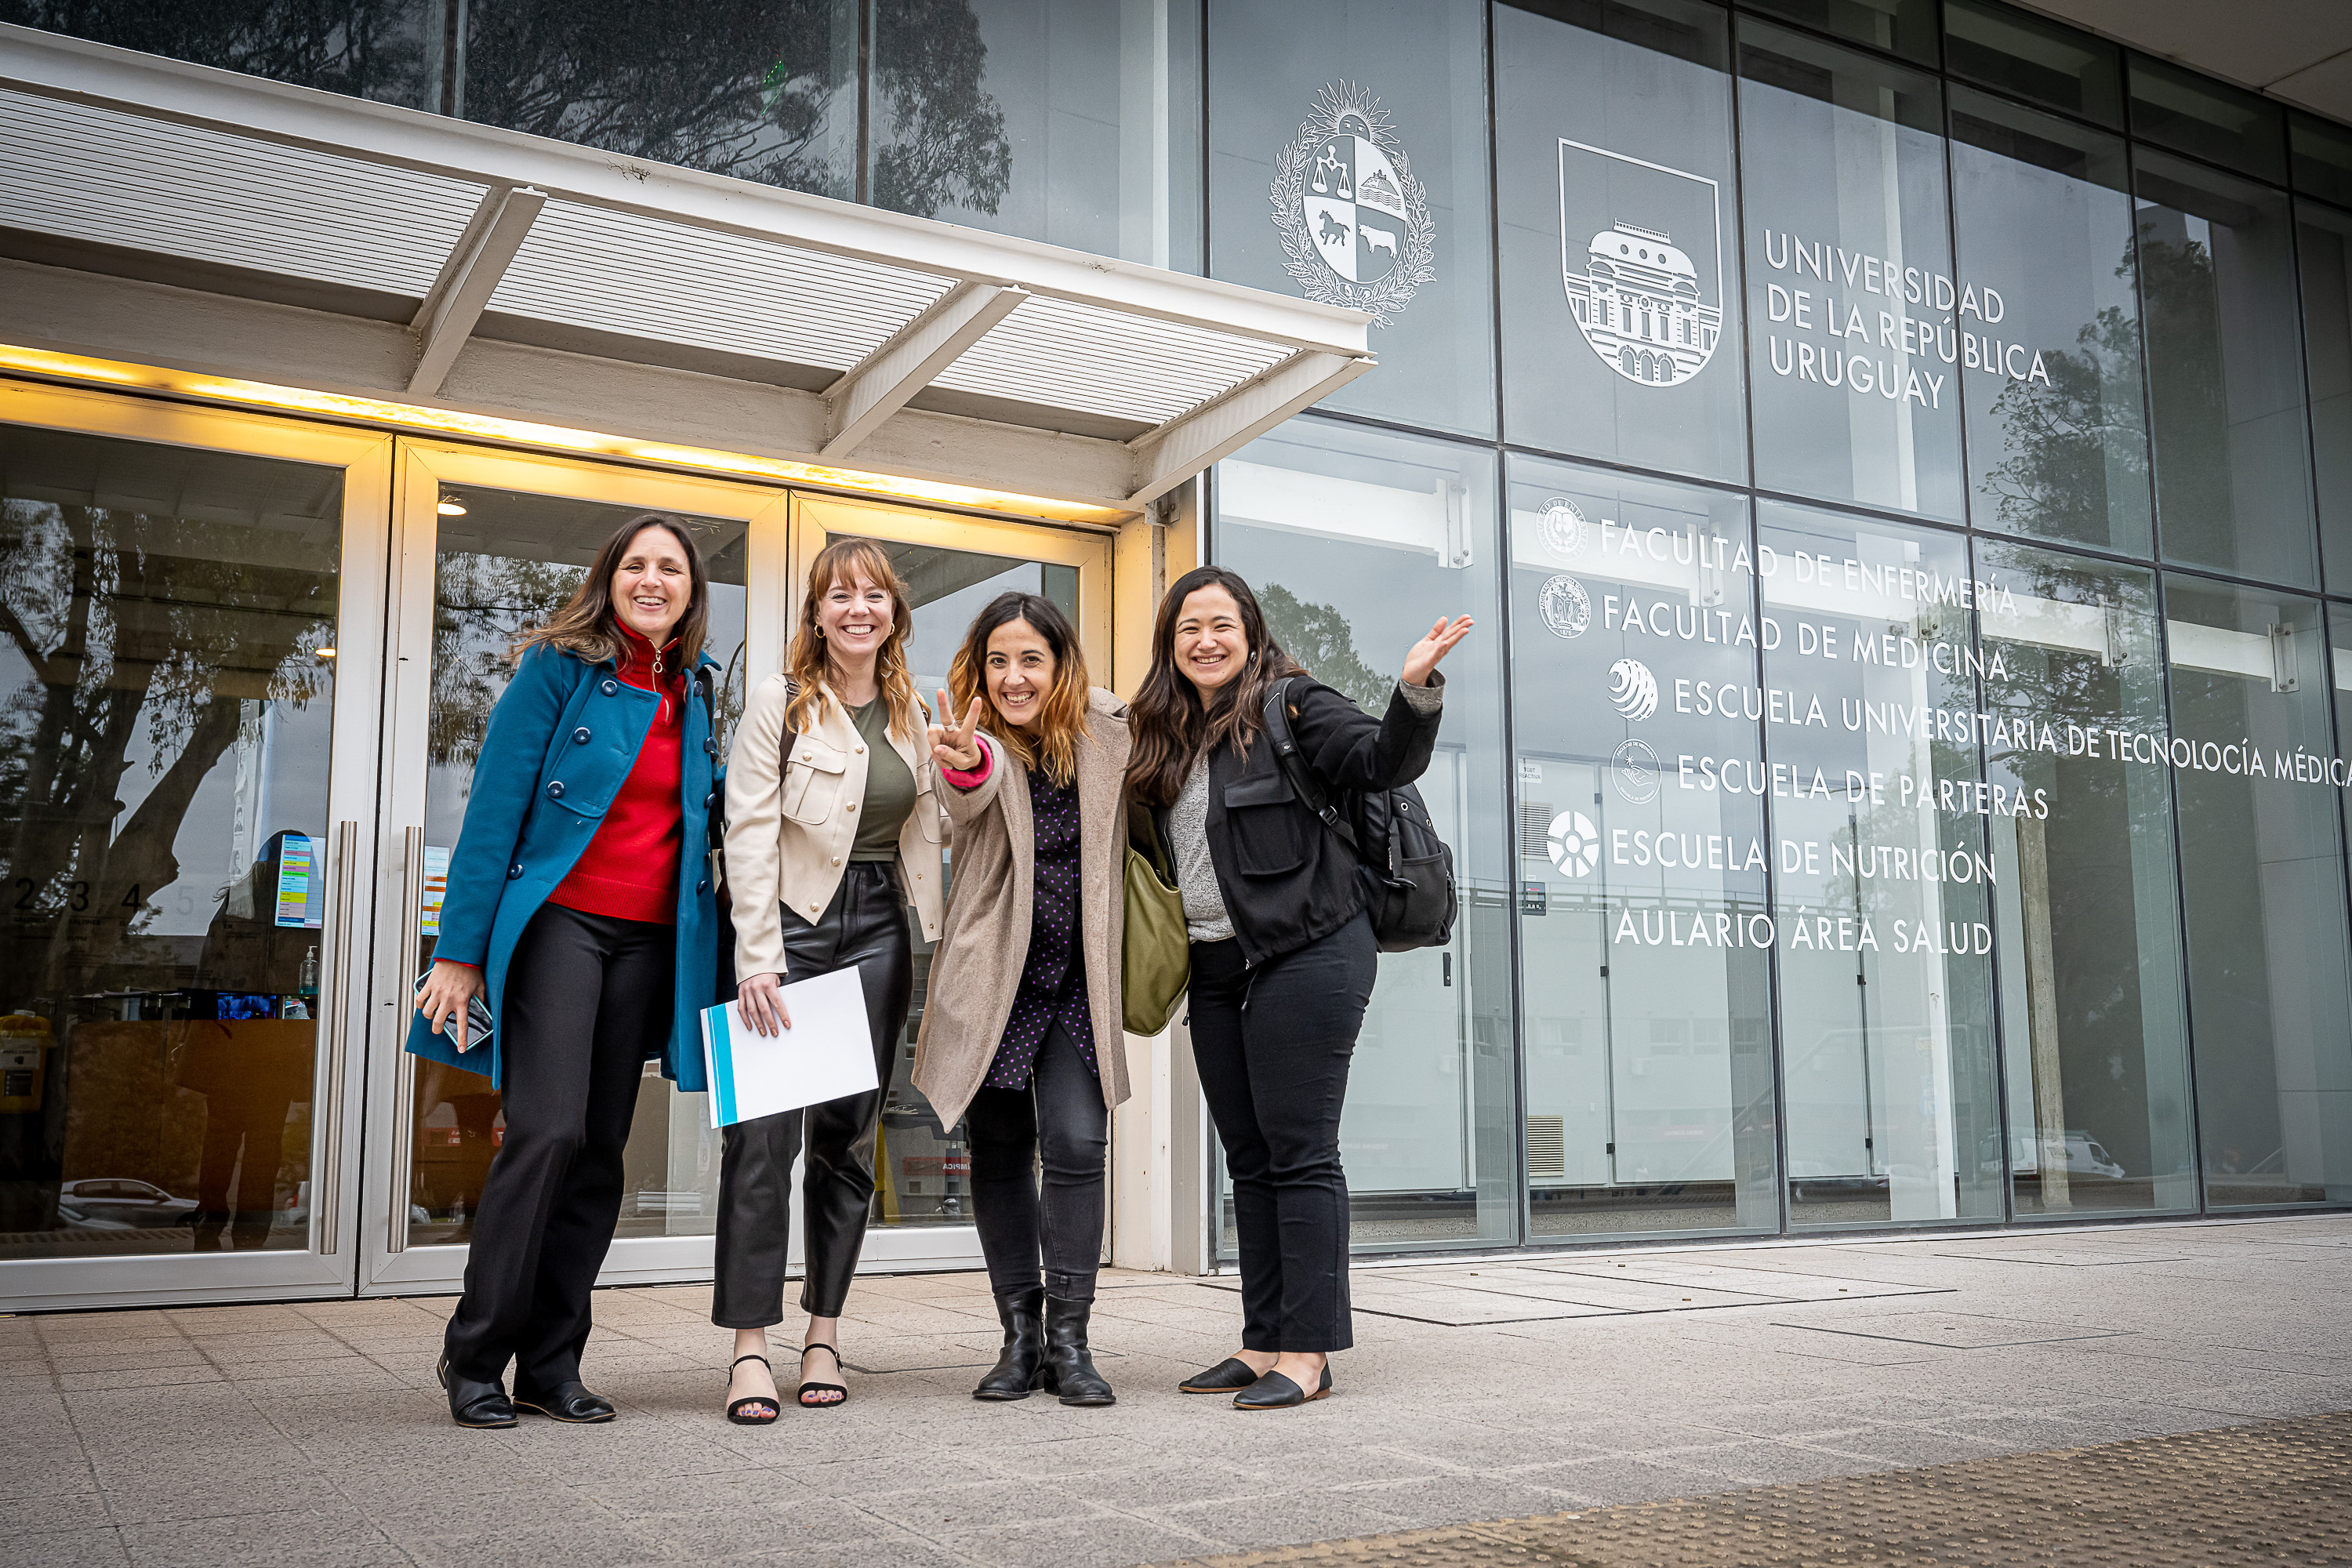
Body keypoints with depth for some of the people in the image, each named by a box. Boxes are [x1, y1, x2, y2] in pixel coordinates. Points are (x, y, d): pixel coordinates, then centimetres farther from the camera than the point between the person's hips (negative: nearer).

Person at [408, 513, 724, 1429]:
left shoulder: (696, 697, 13)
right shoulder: (558, 668, -2)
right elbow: (494, 807, -6)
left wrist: (718, 959, 8)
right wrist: (461, 949, -10)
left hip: (648, 940, 5)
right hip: (558, 919, -5)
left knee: (601, 1148, 5)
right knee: (548, 1130, -14)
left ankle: (551, 1363, 14)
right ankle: (475, 1358, 1)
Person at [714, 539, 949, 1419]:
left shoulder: (909, 712, 12)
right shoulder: (780, 703, -3)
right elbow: (750, 834, -9)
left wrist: (939, 936, 10)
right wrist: (758, 958, -16)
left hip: (878, 926, 5)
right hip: (792, 919, -4)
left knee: (849, 1135, 7)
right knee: (763, 1130, -9)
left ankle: (824, 1334, 16)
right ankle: (750, 1347, -3)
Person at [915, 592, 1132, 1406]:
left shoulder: (1108, 731, -2)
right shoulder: (973, 743, -9)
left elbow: (1122, 839, 12)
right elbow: (972, 800, -33)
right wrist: (965, 760, -56)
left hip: (1078, 978, 1)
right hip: (993, 973, 0)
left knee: (1076, 1144, -9)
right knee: (1000, 1151, 7)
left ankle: (1069, 1340, 1)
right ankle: (1020, 1337, 18)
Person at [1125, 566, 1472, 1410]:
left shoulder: (1290, 705, -4)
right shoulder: (1167, 736, 16)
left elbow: (1383, 760, -15)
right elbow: (1160, 852, 24)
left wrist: (1415, 690, -30)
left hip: (1304, 957, -7)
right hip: (1214, 968, 8)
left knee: (1299, 1152, -5)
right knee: (1248, 1159, 10)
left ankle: (1308, 1350, 1)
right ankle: (1265, 1340, 18)